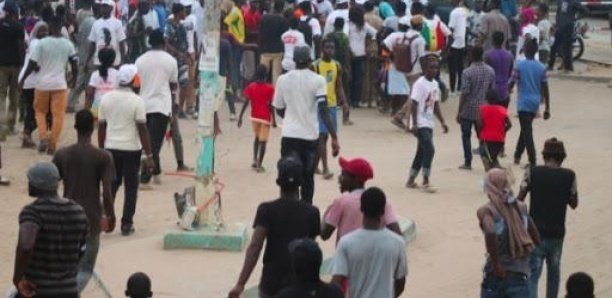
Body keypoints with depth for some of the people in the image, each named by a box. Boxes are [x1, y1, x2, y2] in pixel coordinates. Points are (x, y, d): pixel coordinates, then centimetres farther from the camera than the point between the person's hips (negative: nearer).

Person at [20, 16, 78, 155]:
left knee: (40, 111, 17)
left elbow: (32, 64, -10)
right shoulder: (68, 45, -2)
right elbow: (74, 65, 4)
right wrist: (73, 80, 21)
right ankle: (52, 145, 4)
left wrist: (22, 79, 2)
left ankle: (43, 137, -1)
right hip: (60, 84, 1)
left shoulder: (42, 43, -9)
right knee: (58, 115, 6)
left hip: (42, 83, -1)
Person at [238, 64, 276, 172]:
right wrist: (273, 119, -4)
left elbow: (246, 103, -6)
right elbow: (270, 105, -12)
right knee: (263, 141, 1)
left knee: (257, 137, 24)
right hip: (265, 117, -4)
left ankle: (255, 161, 19)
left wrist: (240, 117, -2)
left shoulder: (251, 86, -3)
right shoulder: (269, 88, -12)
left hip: (254, 116, 4)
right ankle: (259, 165, -2)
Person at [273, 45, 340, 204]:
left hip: (289, 136, 0)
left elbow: (279, 110, 11)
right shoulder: (317, 80, -6)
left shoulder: (283, 79, 1)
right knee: (307, 177, 15)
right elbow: (324, 111, -15)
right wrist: (334, 137, -14)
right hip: (310, 136, 0)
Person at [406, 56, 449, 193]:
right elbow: (413, 104, -17)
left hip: (429, 124, 9)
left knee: (422, 152, 13)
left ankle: (411, 180, 24)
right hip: (421, 124, -9)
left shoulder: (435, 84, 12)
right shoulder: (420, 84, -13)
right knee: (429, 150, -16)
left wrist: (442, 122, 13)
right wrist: (414, 124, -24)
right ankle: (425, 182, -11)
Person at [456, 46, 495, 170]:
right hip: (483, 109, 4)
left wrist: (459, 112, -9)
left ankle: (468, 162, 9)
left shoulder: (468, 72, -15)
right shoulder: (490, 71, 0)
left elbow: (464, 93, -15)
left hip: (468, 110, -4)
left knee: (466, 136, 8)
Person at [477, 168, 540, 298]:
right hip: (520, 276, 3)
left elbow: (490, 232, -26)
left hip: (495, 275, -3)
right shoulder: (521, 208, 9)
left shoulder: (486, 210, -6)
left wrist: (496, 264, -18)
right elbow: (536, 240, 16)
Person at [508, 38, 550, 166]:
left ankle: (533, 162, -10)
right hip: (535, 103, 5)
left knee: (527, 132, -4)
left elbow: (511, 84, -12)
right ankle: (517, 156, 34)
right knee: (526, 129, 21)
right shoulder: (541, 67, 1)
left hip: (523, 103, -5)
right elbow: (545, 89, 2)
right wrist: (547, 108, 7)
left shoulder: (519, 66, -10)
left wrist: (508, 90, 11)